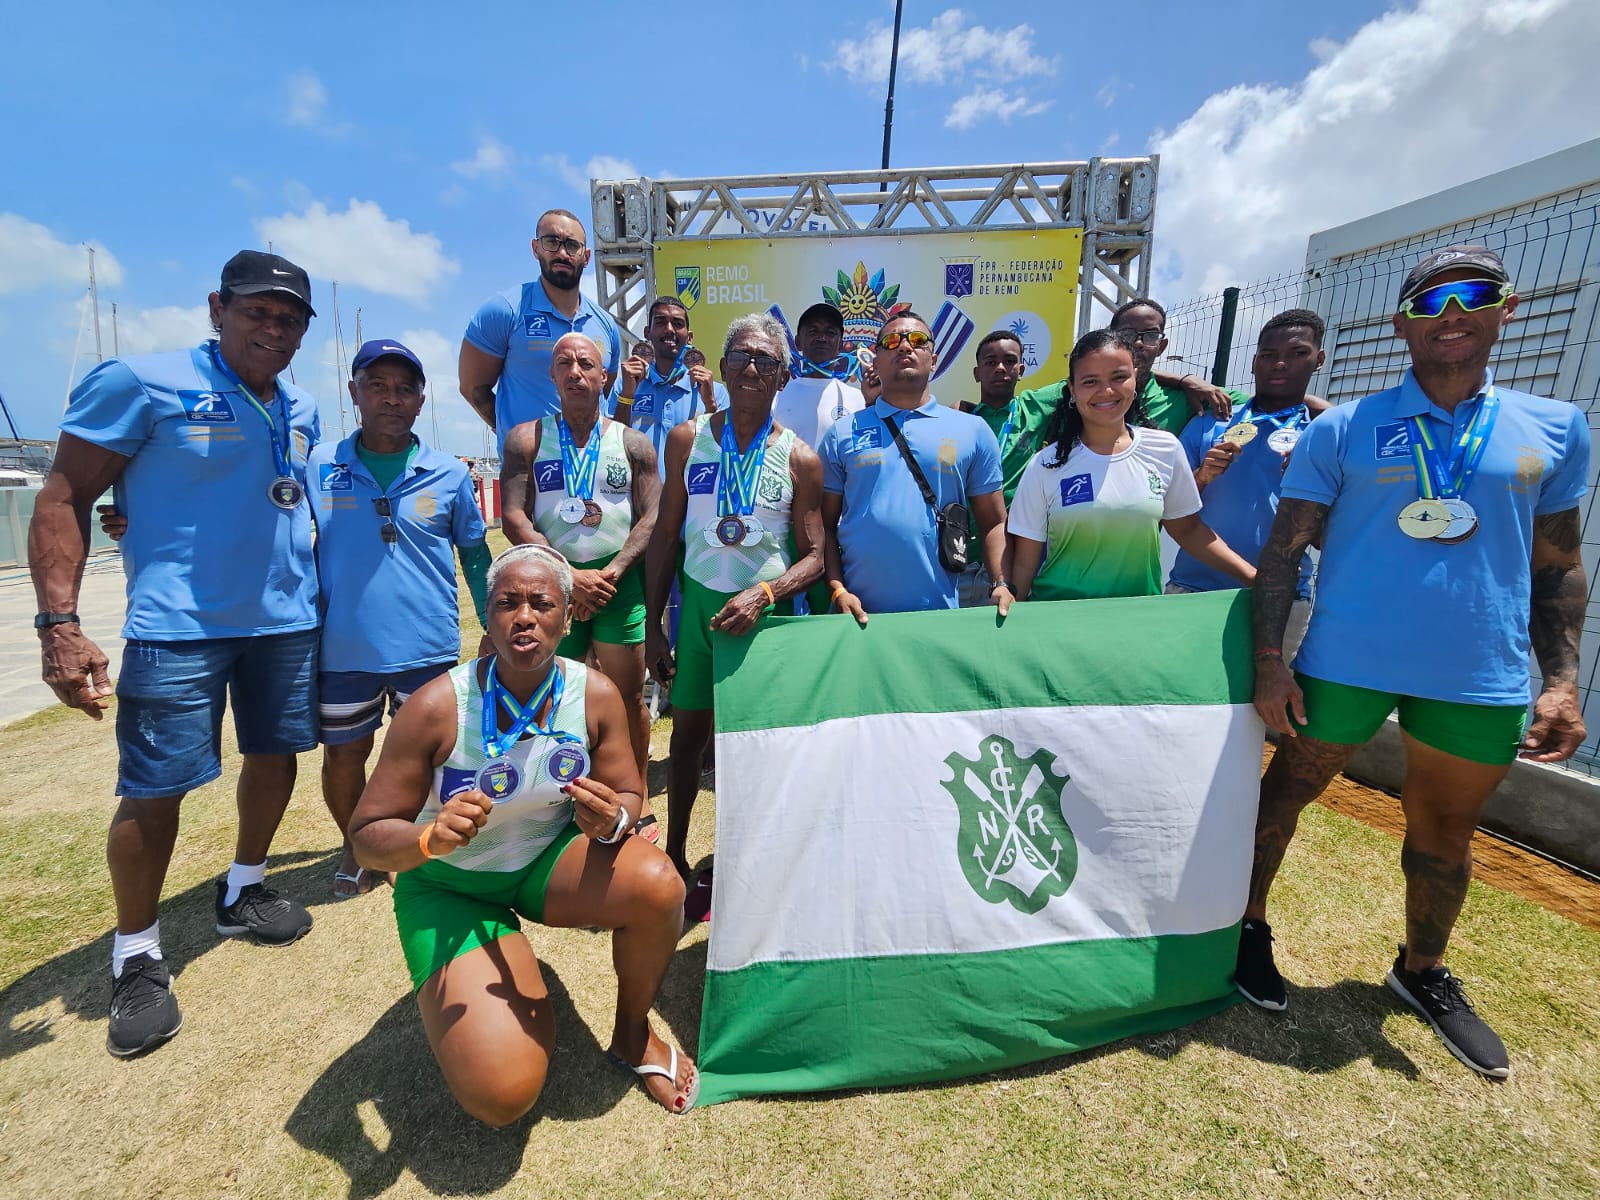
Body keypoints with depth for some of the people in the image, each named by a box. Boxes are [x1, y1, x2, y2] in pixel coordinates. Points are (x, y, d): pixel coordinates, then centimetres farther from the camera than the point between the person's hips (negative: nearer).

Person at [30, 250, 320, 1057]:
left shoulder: (302, 411, 10)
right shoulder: (142, 383, -7)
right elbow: (64, 499, -8)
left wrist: (317, 591, 16)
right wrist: (59, 625, -15)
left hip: (286, 622, 6)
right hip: (178, 627, -5)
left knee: (274, 757, 14)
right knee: (153, 791, 0)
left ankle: (242, 893, 37)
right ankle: (136, 958, 21)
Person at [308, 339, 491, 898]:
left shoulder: (449, 474, -1)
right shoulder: (319, 465, -1)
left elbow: (475, 556, 6)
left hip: (428, 647, -1)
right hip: (342, 649, 1)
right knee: (344, 752, 16)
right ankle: (356, 848, 41)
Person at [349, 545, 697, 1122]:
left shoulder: (596, 694, -17)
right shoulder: (437, 706, -24)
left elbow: (629, 794, -6)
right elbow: (366, 837, -16)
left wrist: (612, 820, -30)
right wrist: (431, 839, -38)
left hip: (549, 861, 3)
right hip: (450, 885, -2)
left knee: (658, 886, -29)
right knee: (501, 1095, -16)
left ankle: (633, 1035, 4)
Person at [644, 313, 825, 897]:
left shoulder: (799, 458, -4)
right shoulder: (687, 439, 0)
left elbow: (814, 556, -5)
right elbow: (665, 535, 3)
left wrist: (763, 594, -23)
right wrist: (652, 625, 0)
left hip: (767, 609, -1)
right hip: (700, 602, 1)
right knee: (688, 732, 11)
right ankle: (675, 855, 32)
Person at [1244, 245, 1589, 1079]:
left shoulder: (1556, 430, 7)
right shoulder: (1342, 430, -3)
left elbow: (1559, 567, 10)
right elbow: (1283, 552, -5)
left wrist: (1562, 682, 3)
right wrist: (1268, 660, -13)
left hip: (1482, 678, 3)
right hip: (1343, 663, -3)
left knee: (1445, 832, 18)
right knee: (1287, 792, 10)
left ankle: (1423, 973, 42)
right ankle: (1249, 927, 33)